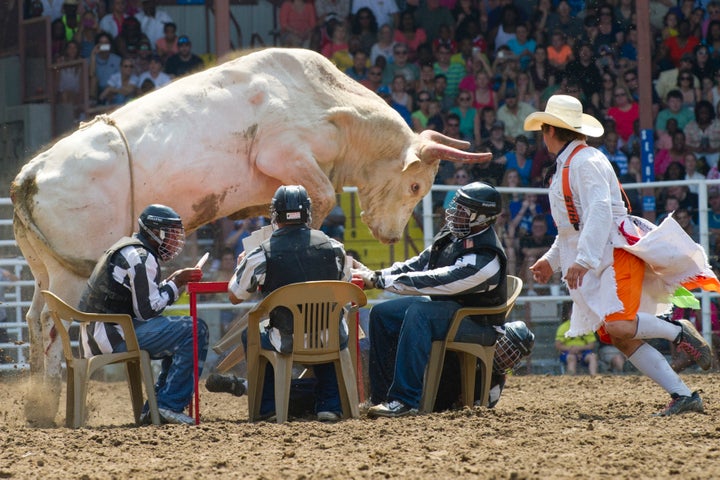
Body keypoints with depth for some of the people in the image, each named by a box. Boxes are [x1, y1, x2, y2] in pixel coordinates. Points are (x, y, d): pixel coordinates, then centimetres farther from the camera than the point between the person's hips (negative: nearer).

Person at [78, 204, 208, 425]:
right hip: (114, 335, -11)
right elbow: (147, 311, -16)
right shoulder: (141, 257, -11)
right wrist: (175, 284, -5)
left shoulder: (127, 249, 21)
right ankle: (169, 405, -15)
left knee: (180, 335, 24)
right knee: (195, 331, -14)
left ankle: (154, 408, 15)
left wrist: (174, 282, 12)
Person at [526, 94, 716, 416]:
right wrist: (551, 260, 26)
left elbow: (599, 212, -22)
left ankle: (679, 332, -4)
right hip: (597, 263, 9)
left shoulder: (586, 161, -11)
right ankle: (683, 396, -4)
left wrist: (583, 260, -28)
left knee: (618, 325, -28)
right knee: (619, 338, -2)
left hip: (617, 251, -9)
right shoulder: (564, 168, 21)